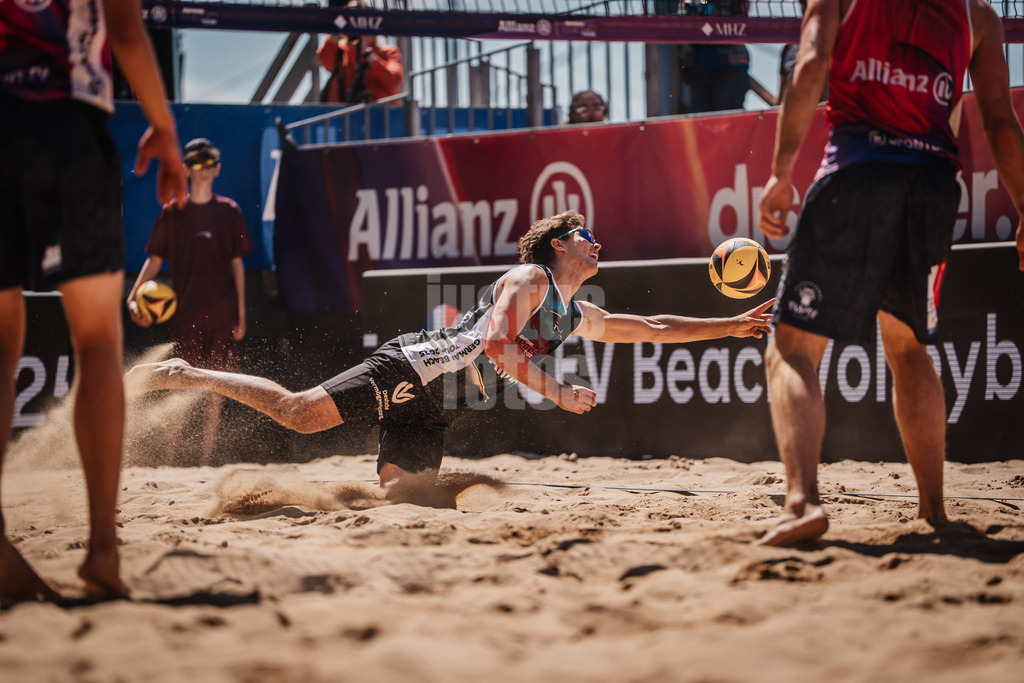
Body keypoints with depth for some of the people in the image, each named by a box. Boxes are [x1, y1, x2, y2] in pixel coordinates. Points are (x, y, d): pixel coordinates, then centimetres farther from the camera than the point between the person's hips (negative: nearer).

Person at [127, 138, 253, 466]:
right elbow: (155, 260, 4)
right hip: (185, 313, -1)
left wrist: (241, 314, 6)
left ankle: (206, 460, 8)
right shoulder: (172, 213, 5)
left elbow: (237, 264, 10)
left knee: (214, 390, 2)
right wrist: (133, 296, -11)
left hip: (221, 315, 1)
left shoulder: (229, 211, 8)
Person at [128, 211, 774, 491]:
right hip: (417, 368, -8)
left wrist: (732, 325, 26)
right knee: (301, 411, -20)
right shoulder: (529, 278, -3)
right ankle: (185, 374, -11)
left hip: (432, 411, 8)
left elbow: (652, 327, 30)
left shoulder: (581, 317, 23)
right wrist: (557, 392, -17)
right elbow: (496, 342, -17)